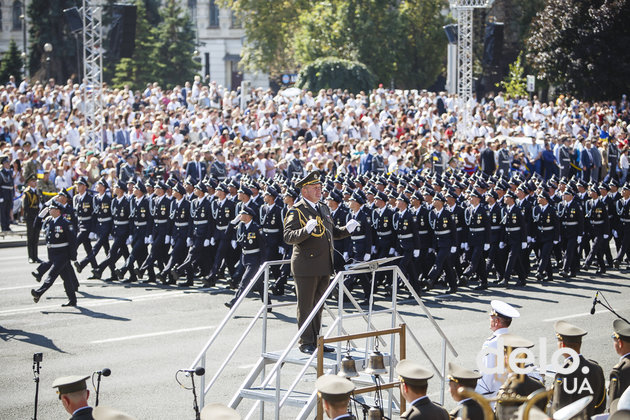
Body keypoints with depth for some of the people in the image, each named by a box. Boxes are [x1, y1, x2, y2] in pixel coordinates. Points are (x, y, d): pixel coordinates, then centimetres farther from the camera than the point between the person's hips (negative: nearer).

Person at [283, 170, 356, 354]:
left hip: (324, 266, 8)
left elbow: (332, 232, 26)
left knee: (318, 305, 14)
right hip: (306, 266, -8)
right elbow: (288, 237, -20)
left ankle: (317, 341, 21)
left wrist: (347, 229, 6)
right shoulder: (296, 211, -10)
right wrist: (306, 230, -36)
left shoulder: (324, 209, 16)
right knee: (306, 306, -1)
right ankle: (305, 343, 5)